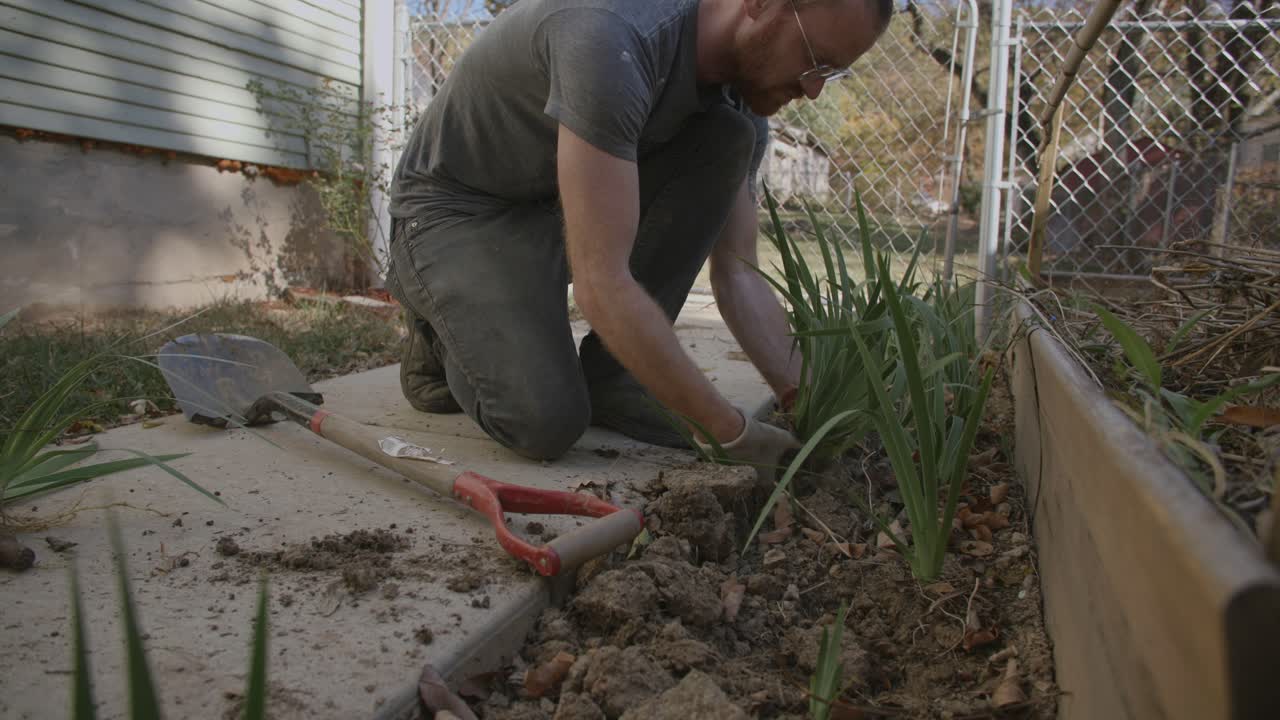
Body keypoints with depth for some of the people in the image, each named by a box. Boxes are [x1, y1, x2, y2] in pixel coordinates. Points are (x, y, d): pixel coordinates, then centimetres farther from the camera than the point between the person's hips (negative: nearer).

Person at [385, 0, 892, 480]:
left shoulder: (742, 96, -8)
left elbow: (738, 276, -6)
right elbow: (601, 285, -39)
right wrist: (732, 432, -32)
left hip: (560, 207, 7)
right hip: (456, 211, -6)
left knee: (727, 138, -16)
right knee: (546, 421, -28)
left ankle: (608, 375, -8)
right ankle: (443, 336, 7)